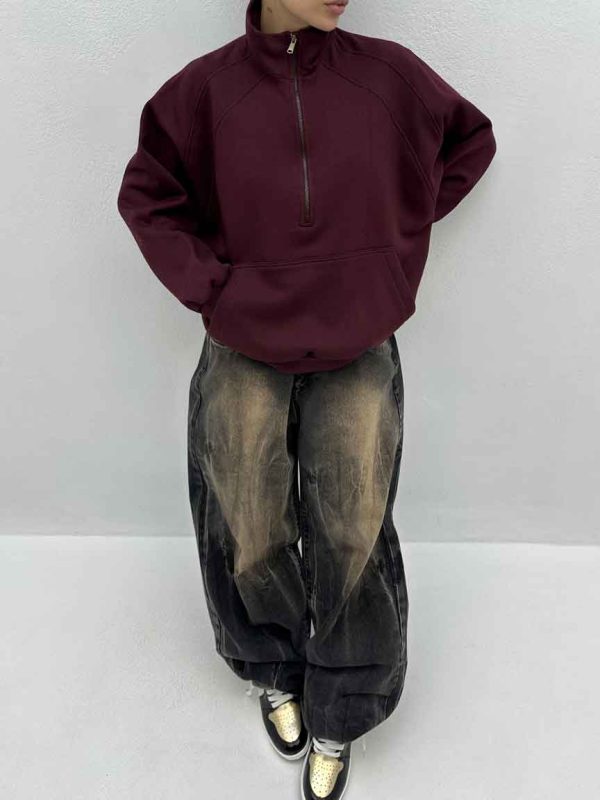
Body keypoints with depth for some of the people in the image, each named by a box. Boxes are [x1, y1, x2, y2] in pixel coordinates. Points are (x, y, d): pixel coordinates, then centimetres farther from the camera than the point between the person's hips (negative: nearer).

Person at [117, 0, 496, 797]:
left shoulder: (386, 72, -5)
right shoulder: (207, 87, -6)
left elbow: (471, 140, 11)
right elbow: (146, 197, 5)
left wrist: (400, 239, 2)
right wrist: (211, 290, -7)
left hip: (358, 351, 0)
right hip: (246, 353, 0)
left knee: (353, 540, -2)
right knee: (251, 540, 2)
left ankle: (336, 720, 21)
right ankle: (273, 670, 34)